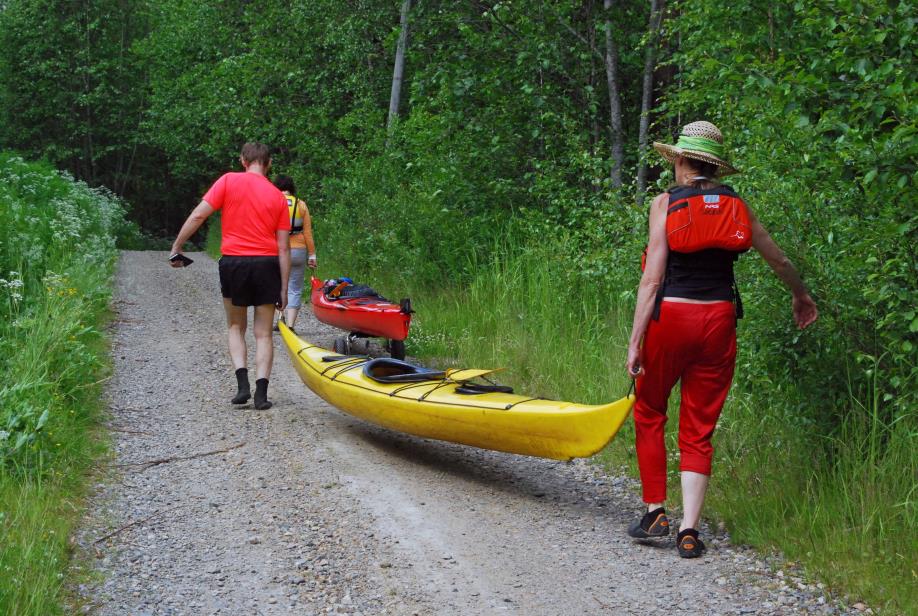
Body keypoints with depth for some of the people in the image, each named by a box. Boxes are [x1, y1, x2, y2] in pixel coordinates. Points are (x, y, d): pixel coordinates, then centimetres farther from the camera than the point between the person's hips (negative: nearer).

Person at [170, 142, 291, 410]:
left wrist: (176, 247, 2)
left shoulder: (229, 181, -1)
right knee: (263, 333, 9)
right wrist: (283, 288, 5)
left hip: (233, 262, -1)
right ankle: (261, 392, -2)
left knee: (236, 327, 17)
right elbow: (283, 248, 2)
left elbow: (198, 216, -7)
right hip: (267, 265, 1)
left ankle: (242, 383, 2)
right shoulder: (278, 197, 5)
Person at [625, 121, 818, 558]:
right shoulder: (735, 205, 8)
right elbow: (779, 260, 20)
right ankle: (689, 530, 5)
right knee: (699, 429, 9)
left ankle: (655, 512, 15)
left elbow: (652, 278, -9)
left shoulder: (666, 202, -3)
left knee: (649, 412, 17)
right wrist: (801, 296, 39)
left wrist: (635, 341, -9)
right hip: (719, 321, 3)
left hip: (671, 316, -3)